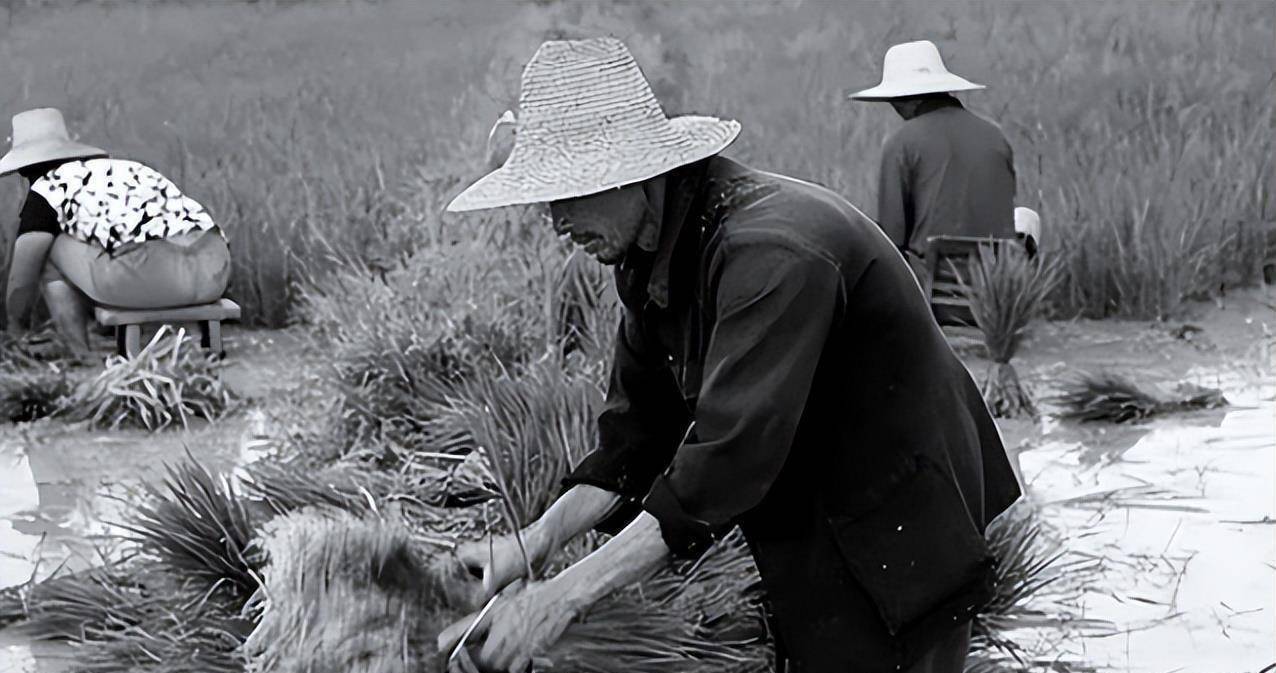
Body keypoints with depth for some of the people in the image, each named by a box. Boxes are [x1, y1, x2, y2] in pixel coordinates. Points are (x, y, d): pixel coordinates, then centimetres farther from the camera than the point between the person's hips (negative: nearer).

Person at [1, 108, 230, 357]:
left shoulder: (46, 190, 14)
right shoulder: (123, 170, 35)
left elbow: (21, 283, 15)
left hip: (151, 275, -7)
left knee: (47, 246, 19)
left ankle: (82, 360, 13)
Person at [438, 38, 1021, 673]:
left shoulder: (773, 250, -30)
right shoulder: (650, 260, 0)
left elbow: (733, 452, -37)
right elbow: (638, 429, 3)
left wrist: (563, 596, -36)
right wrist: (537, 540, -14)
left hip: (894, 543, -8)